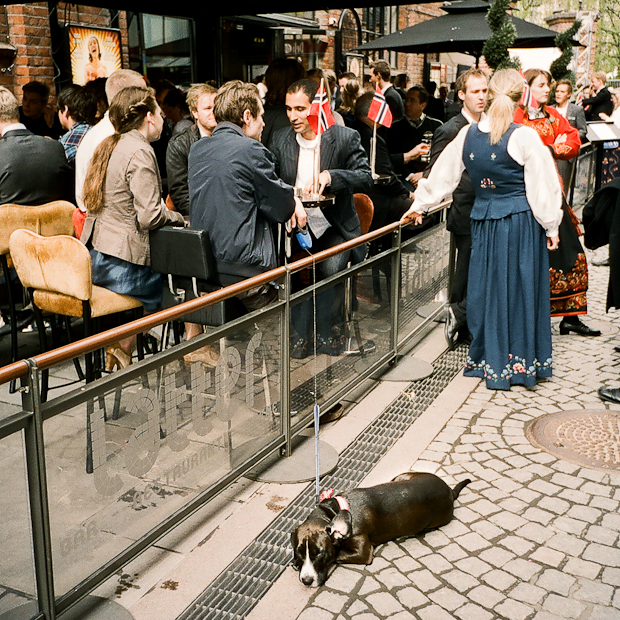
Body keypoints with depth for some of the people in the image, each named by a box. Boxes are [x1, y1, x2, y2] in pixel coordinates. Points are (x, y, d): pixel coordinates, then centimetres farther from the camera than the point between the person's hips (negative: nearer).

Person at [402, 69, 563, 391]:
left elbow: (443, 174, 10)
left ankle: (490, 362, 22)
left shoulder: (468, 134, -1)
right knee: (519, 288, 6)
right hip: (521, 222, -3)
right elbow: (542, 186, -9)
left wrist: (420, 204, 22)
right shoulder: (524, 137, -12)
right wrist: (551, 226, 1)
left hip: (484, 221, 3)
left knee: (487, 287, 12)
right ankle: (521, 364, 16)